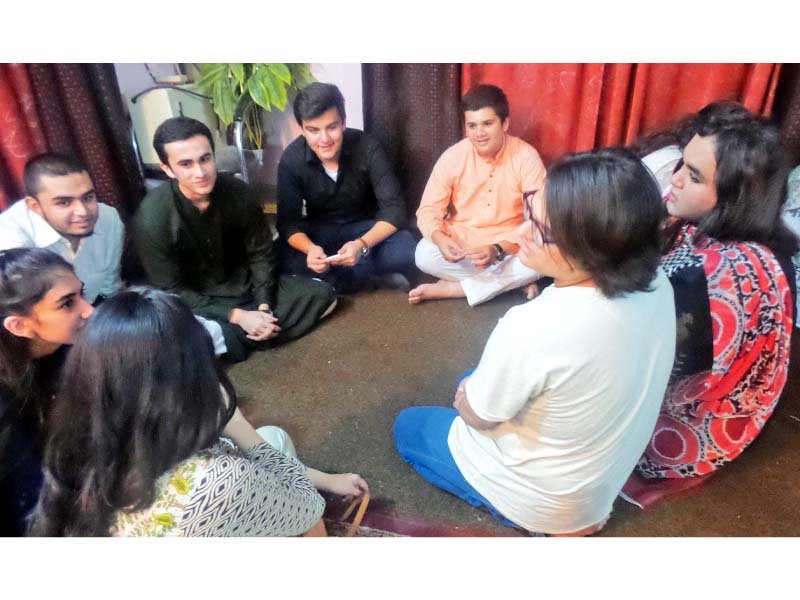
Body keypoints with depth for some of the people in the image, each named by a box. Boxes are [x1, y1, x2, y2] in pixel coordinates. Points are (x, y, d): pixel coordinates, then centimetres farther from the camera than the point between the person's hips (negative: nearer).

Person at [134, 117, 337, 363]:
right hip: (197, 304, -4)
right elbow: (172, 291, -17)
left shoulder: (238, 192, -14)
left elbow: (261, 254, -2)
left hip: (244, 285, 4)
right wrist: (237, 316, -24)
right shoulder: (152, 218, -23)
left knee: (322, 295, -8)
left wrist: (264, 307, -15)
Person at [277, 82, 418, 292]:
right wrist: (309, 248, -39)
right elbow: (288, 222, -16)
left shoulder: (367, 147, -21)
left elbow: (394, 208, -24)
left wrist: (362, 244, -42)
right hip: (319, 231, 1)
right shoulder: (291, 159, -17)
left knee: (406, 252, -31)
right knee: (287, 259, -32)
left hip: (365, 227, -1)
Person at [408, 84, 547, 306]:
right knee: (424, 254, -28)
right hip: (459, 242, 1)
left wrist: (498, 250, -34)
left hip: (508, 245, -1)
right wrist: (440, 238, -33)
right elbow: (428, 210, -9)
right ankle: (509, 281, -15)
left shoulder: (526, 157, -15)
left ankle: (448, 289, -21)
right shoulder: (452, 157, -11)